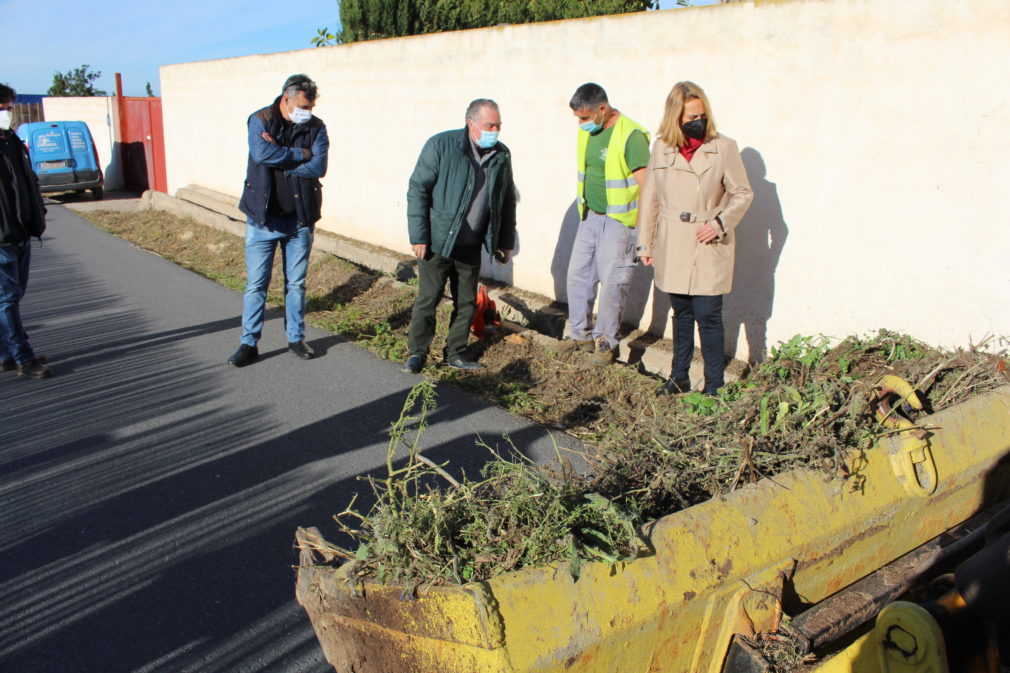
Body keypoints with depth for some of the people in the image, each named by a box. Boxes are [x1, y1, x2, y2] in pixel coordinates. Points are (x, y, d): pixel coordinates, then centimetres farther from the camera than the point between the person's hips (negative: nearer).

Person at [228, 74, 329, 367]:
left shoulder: (316, 127, 0)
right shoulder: (260, 120, -4)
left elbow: (318, 167, -14)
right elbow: (261, 153, -23)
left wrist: (279, 157, -15)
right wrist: (300, 154, -15)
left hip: (300, 219, 1)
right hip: (263, 218, -1)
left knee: (296, 283, 11)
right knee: (255, 284, 3)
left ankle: (296, 338, 25)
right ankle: (249, 343, 14)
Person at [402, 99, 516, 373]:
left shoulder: (501, 155, 3)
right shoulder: (441, 145, -12)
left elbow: (508, 201, 13)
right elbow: (417, 190, -10)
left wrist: (506, 242, 12)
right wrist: (419, 237, -14)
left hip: (471, 246, 5)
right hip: (438, 241, -4)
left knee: (467, 302, 11)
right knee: (427, 299, 2)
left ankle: (455, 352, 27)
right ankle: (416, 352, 19)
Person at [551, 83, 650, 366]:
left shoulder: (631, 136, -17)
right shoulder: (587, 132, 7)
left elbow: (645, 185, -18)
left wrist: (642, 230, -18)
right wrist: (584, 210, 17)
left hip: (618, 221, -7)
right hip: (589, 216, 7)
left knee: (611, 282, -1)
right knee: (577, 274, 10)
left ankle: (606, 342, 14)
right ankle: (580, 334, 25)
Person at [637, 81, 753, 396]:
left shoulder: (723, 148, -6)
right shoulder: (661, 148, 3)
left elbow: (743, 193, 1)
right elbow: (650, 196, 10)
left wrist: (720, 223, -13)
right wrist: (645, 242, 9)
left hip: (709, 248, -3)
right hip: (673, 249, 3)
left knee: (708, 316, -3)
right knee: (681, 313, 15)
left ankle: (714, 386, 11)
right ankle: (679, 377, 29)